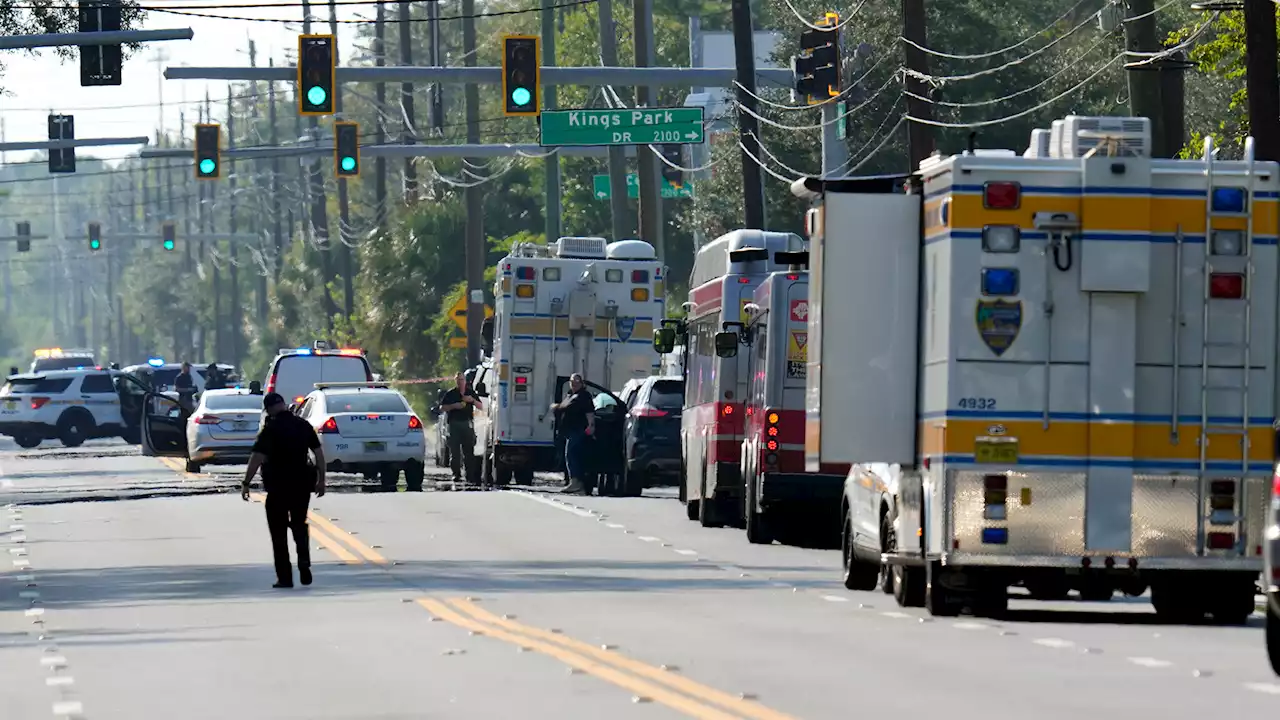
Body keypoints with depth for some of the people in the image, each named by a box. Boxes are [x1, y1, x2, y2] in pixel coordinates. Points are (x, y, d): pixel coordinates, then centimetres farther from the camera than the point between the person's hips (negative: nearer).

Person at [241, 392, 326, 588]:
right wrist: (321, 479, 14)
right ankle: (304, 562, 0)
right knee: (299, 525, 21)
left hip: (278, 485, -4)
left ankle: (285, 577, 3)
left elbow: (257, 458, -17)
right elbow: (318, 452, 6)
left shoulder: (270, 429, -11)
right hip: (302, 484, 4)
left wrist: (246, 483, -13)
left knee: (279, 532, 5)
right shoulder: (304, 425, 4)